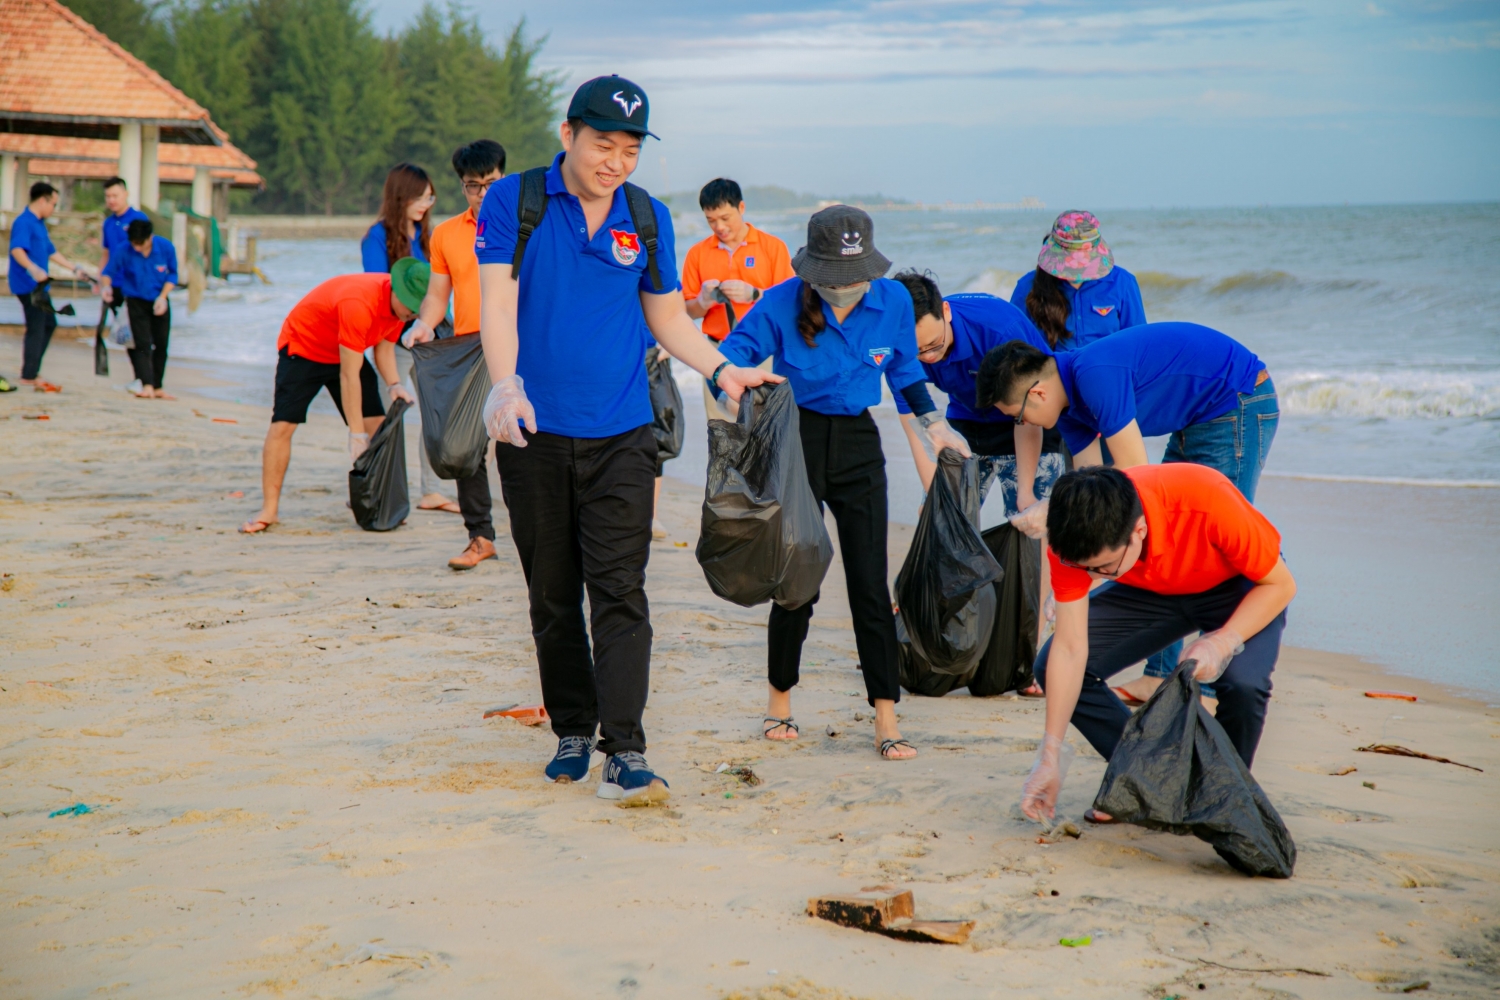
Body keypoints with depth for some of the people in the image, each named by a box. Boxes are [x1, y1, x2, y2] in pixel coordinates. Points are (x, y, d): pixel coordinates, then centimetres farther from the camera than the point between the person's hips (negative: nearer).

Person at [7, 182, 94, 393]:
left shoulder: (40, 224, 17)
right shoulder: (24, 222, -15)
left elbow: (51, 252, 27)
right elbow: (16, 250, -30)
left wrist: (74, 268, 28)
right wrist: (33, 269, -46)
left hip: (38, 285, 11)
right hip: (27, 285, -11)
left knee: (49, 323, 17)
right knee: (36, 328, -7)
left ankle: (31, 369, 21)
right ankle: (29, 376, -1)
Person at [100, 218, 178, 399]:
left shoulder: (166, 247, -14)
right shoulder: (124, 251, -18)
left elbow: (172, 274, -1)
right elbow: (108, 272, -7)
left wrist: (162, 297, -11)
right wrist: (106, 286, -29)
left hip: (159, 302, 2)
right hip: (136, 301, -2)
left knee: (161, 345, 5)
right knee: (143, 344, -13)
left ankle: (157, 387, 16)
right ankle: (147, 385, -19)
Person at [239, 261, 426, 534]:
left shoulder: (398, 301, -15)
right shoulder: (357, 304, -39)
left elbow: (384, 346, 2)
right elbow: (349, 375, -35)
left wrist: (394, 384, -19)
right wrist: (356, 434, -33)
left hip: (348, 353, 7)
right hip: (302, 345, -7)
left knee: (377, 424, -6)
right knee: (282, 424, -17)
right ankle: (269, 510, -10)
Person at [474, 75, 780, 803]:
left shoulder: (649, 219, 8)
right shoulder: (513, 202, -1)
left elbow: (669, 321, 16)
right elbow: (497, 303, -12)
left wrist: (724, 370, 0)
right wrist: (505, 382, -28)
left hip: (620, 434, 1)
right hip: (535, 431, -1)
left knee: (619, 592, -8)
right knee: (553, 596, 8)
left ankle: (624, 753, -11)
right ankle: (572, 731, 24)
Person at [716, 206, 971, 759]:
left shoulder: (893, 301, -6)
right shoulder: (782, 305, -14)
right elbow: (728, 356, -8)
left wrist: (933, 423, 10)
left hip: (857, 443, 2)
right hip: (796, 441, -2)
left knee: (871, 583, -4)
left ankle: (886, 721, 0)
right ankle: (779, 697, 25)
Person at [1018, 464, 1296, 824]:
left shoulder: (1207, 501, -40)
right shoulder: (1073, 539, -29)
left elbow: (1281, 584, -24)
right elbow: (1070, 649, -24)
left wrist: (1224, 642, -39)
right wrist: (1050, 756, -25)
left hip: (1242, 586, -3)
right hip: (1152, 590, 4)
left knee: (1243, 683, -33)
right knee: (1053, 666, -15)